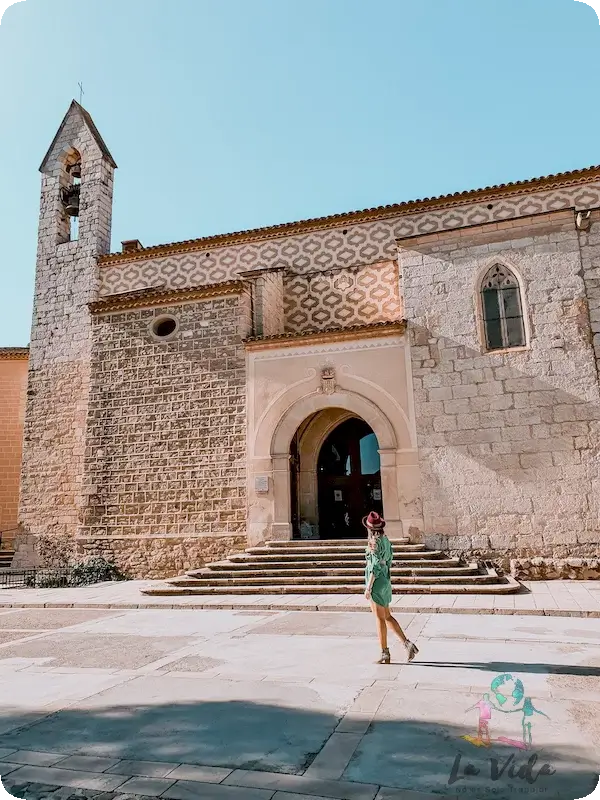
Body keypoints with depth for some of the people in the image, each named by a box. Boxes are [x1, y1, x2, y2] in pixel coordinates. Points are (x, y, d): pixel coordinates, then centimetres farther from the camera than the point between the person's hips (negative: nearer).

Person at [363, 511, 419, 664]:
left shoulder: (374, 542, -18)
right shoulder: (385, 540, 8)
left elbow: (376, 566, -21)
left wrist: (368, 588, -17)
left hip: (376, 582, -9)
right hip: (385, 581, 9)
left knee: (380, 618, 2)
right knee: (387, 616, 16)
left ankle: (385, 654, 12)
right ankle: (407, 644, 10)